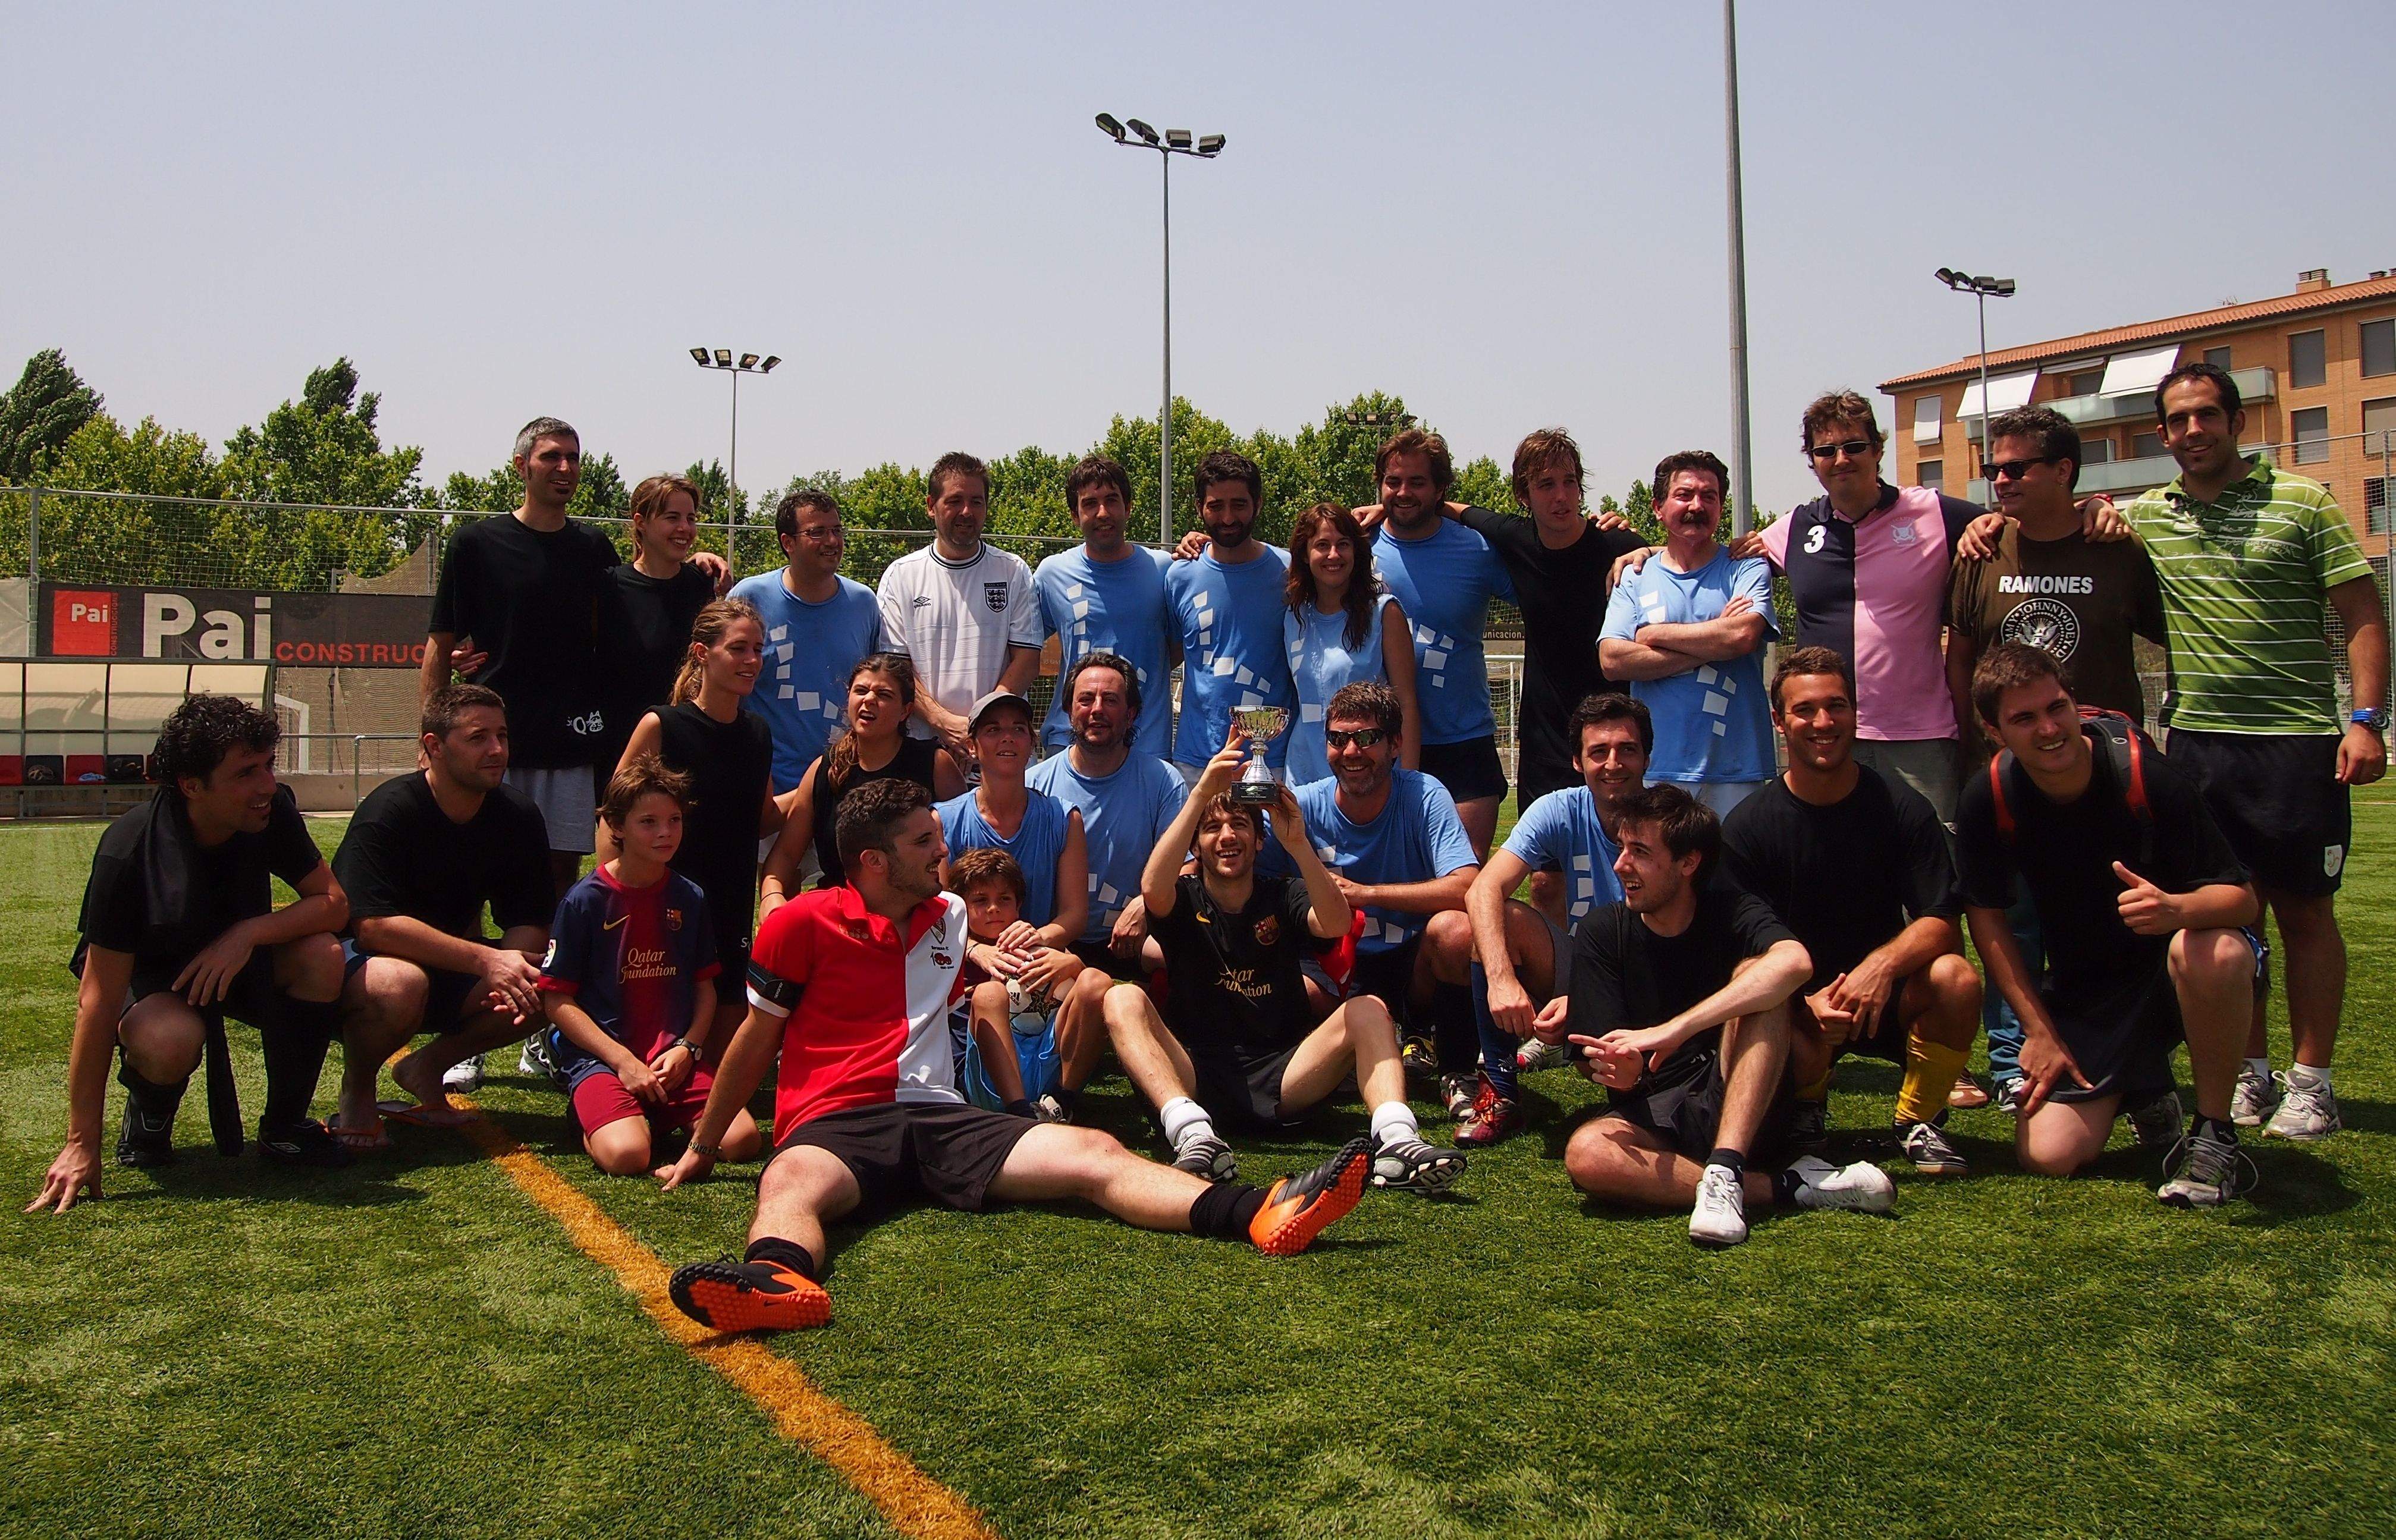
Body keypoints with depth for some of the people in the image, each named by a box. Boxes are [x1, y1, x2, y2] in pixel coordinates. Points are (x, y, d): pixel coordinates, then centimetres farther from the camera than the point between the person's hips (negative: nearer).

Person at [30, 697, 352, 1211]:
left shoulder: (273, 813, -21)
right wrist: (82, 1146, -28)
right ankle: (148, 1118, 2)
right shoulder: (127, 853, -31)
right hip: (147, 975, -4)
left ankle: (284, 1127, -7)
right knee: (168, 1040, -38)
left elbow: (334, 902, -14)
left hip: (237, 957, 4)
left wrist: (247, 932, -35)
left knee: (321, 956, -28)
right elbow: (98, 1000, -29)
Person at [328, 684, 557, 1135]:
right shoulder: (389, 811, -22)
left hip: (452, 968, 6)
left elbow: (529, 922, -4)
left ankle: (427, 1067, 5)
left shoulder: (519, 816, -5)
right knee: (399, 984, -39)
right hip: (358, 960, -5)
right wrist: (486, 961, -37)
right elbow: (373, 925, -31)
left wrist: (514, 969, -28)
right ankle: (356, 1089, -6)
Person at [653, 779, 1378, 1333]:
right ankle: (780, 1282, -74)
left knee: (1094, 1154, -18)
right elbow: (756, 1038, 10)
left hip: (939, 1116, 4)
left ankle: (1261, 1215, -36)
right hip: (834, 1124, -4)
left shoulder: (952, 918, 18)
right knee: (790, 1183, -40)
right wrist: (702, 1148, 15)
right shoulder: (804, 922, 3)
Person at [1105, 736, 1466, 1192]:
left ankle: (1397, 1139, -42)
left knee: (1367, 1010, -18)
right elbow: (1153, 888, -20)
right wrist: (1202, 794, -25)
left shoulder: (1283, 897, 9)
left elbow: (1336, 924, -14)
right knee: (1123, 999, -24)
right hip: (1195, 1079, -1)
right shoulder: (1185, 899, 7)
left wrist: (1297, 844, -29)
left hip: (1281, 1078, 1)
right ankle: (1193, 1134, -45)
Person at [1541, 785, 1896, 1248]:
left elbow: (1794, 962, -30)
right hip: (1655, 1118, 1)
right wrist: (1623, 1072, -32)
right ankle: (1786, 1186, -25)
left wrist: (1672, 1031, -37)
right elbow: (1598, 1059, -6)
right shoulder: (1603, 932, 0)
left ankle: (1726, 1169, -34)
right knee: (1586, 1154, -33)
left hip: (1745, 1109, -1)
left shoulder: (1730, 912, -5)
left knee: (1755, 975, -24)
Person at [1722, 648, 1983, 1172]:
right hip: (1797, 1004, -1)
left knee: (1955, 977, -29)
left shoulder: (1903, 809, -4)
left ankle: (1919, 1121, -3)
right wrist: (1806, 1003, -28)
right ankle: (1805, 1113, 6)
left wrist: (1881, 965, -32)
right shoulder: (1747, 827, -7)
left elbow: (1941, 923, -11)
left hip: (1887, 998, 1)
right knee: (1797, 1046, -34)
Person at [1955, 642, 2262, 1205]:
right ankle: (2142, 1085, 21)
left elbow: (2242, 898, -18)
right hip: (2084, 987, 3)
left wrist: (2178, 909, -42)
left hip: (2170, 967, -2)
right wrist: (2039, 1031, -4)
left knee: (2215, 953, -40)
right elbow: (1986, 914, -1)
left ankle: (2216, 1137, -16)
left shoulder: (2148, 777, -22)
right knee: (2048, 1155, -13)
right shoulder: (1989, 801, -14)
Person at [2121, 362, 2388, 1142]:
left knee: (2305, 911, 3)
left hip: (2298, 740, -3)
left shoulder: (2301, 503, 0)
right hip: (2196, 741, 3)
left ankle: (2311, 1084, 11)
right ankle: (2250, 1073, 19)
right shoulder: (2140, 519, 9)